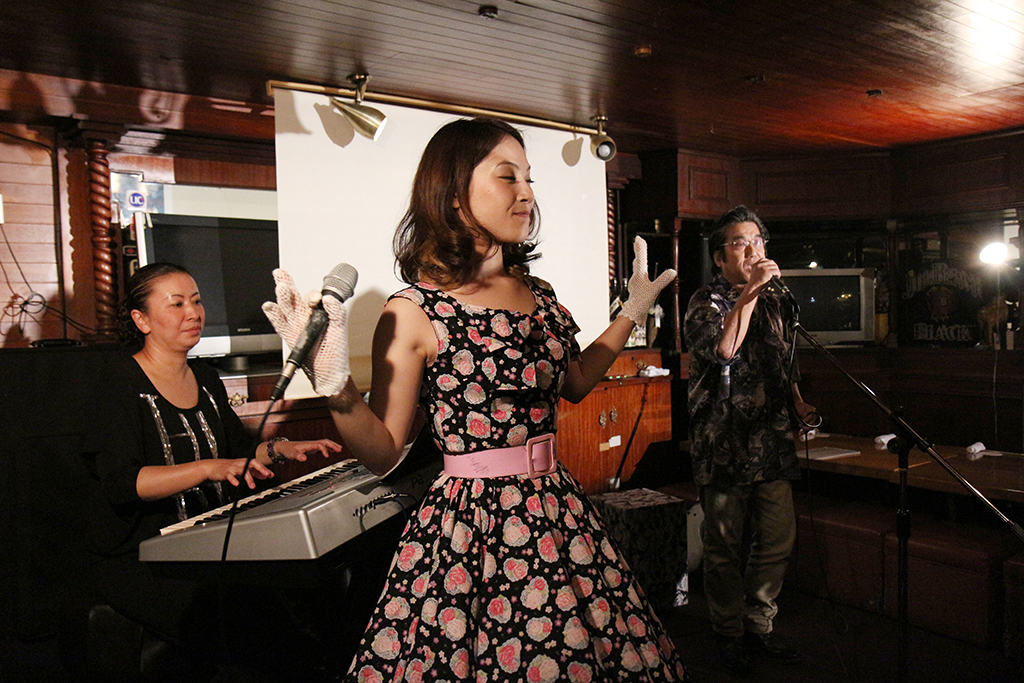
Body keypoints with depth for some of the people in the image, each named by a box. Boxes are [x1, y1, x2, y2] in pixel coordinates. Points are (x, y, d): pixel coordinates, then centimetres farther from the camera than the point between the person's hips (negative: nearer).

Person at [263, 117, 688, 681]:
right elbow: (383, 452, -9)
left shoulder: (537, 293, 6)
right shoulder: (414, 312, -10)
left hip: (556, 507, 6)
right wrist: (334, 383, -26)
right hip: (468, 526, -5)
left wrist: (633, 311, 24)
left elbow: (575, 381, 22)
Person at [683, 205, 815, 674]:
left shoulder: (771, 303, 17)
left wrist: (798, 403, 10)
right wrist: (750, 292, -21)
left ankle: (759, 629, 27)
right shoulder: (706, 302, -4)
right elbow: (722, 349, -24)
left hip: (772, 442, 6)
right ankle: (730, 636, 20)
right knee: (725, 547, 4)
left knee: (777, 541, 10)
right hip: (725, 446, -6)